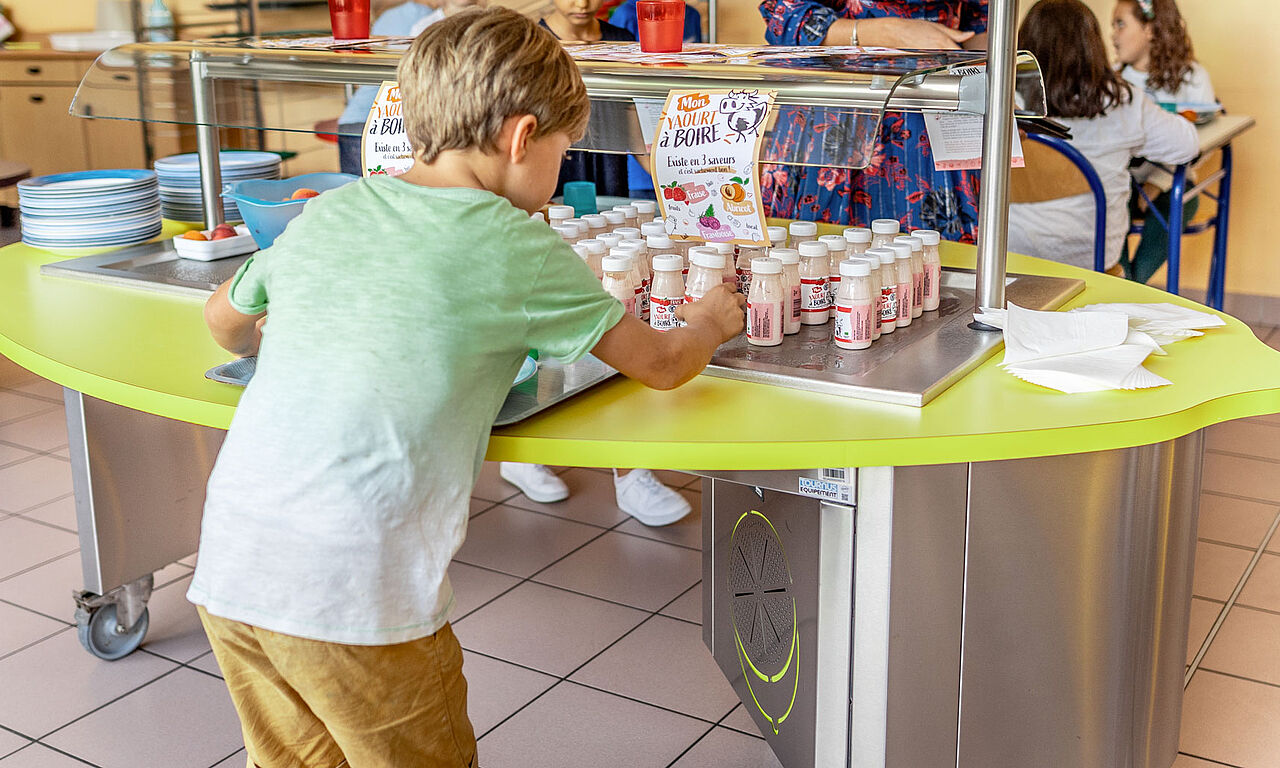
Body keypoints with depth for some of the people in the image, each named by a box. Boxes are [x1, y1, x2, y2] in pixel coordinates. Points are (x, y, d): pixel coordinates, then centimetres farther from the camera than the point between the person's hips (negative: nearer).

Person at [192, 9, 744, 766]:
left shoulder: (325, 214, 11)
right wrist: (709, 324, 27)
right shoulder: (515, 246, -5)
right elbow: (661, 365, 5)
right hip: (353, 592, -6)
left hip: (230, 567, 6)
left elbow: (224, 318, 29)